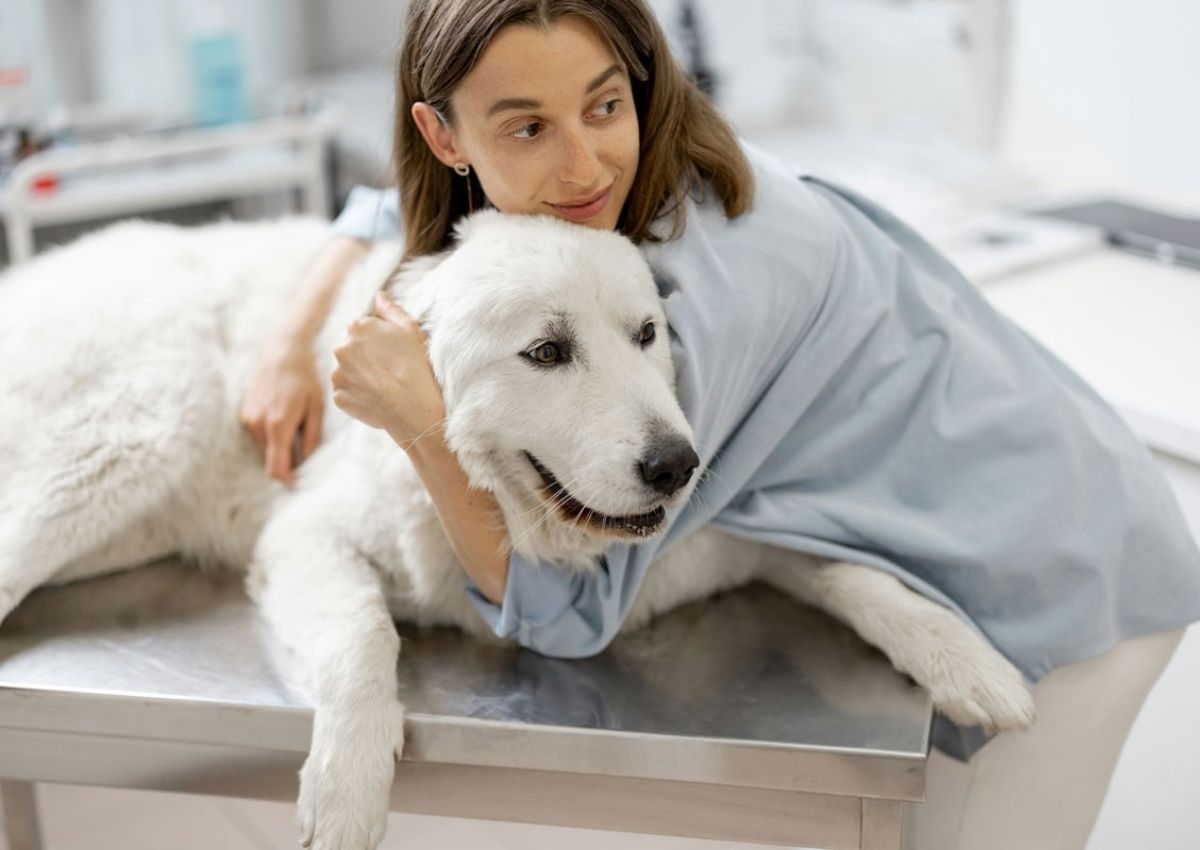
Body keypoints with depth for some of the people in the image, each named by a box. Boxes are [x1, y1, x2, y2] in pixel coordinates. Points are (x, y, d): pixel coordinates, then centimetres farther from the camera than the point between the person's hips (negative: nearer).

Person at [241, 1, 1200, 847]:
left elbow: (564, 613, -26)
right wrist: (291, 347, -1)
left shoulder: (699, 292, -33)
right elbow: (390, 213, 12)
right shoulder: (632, 189, -8)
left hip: (1061, 582, -8)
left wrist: (422, 421, -30)